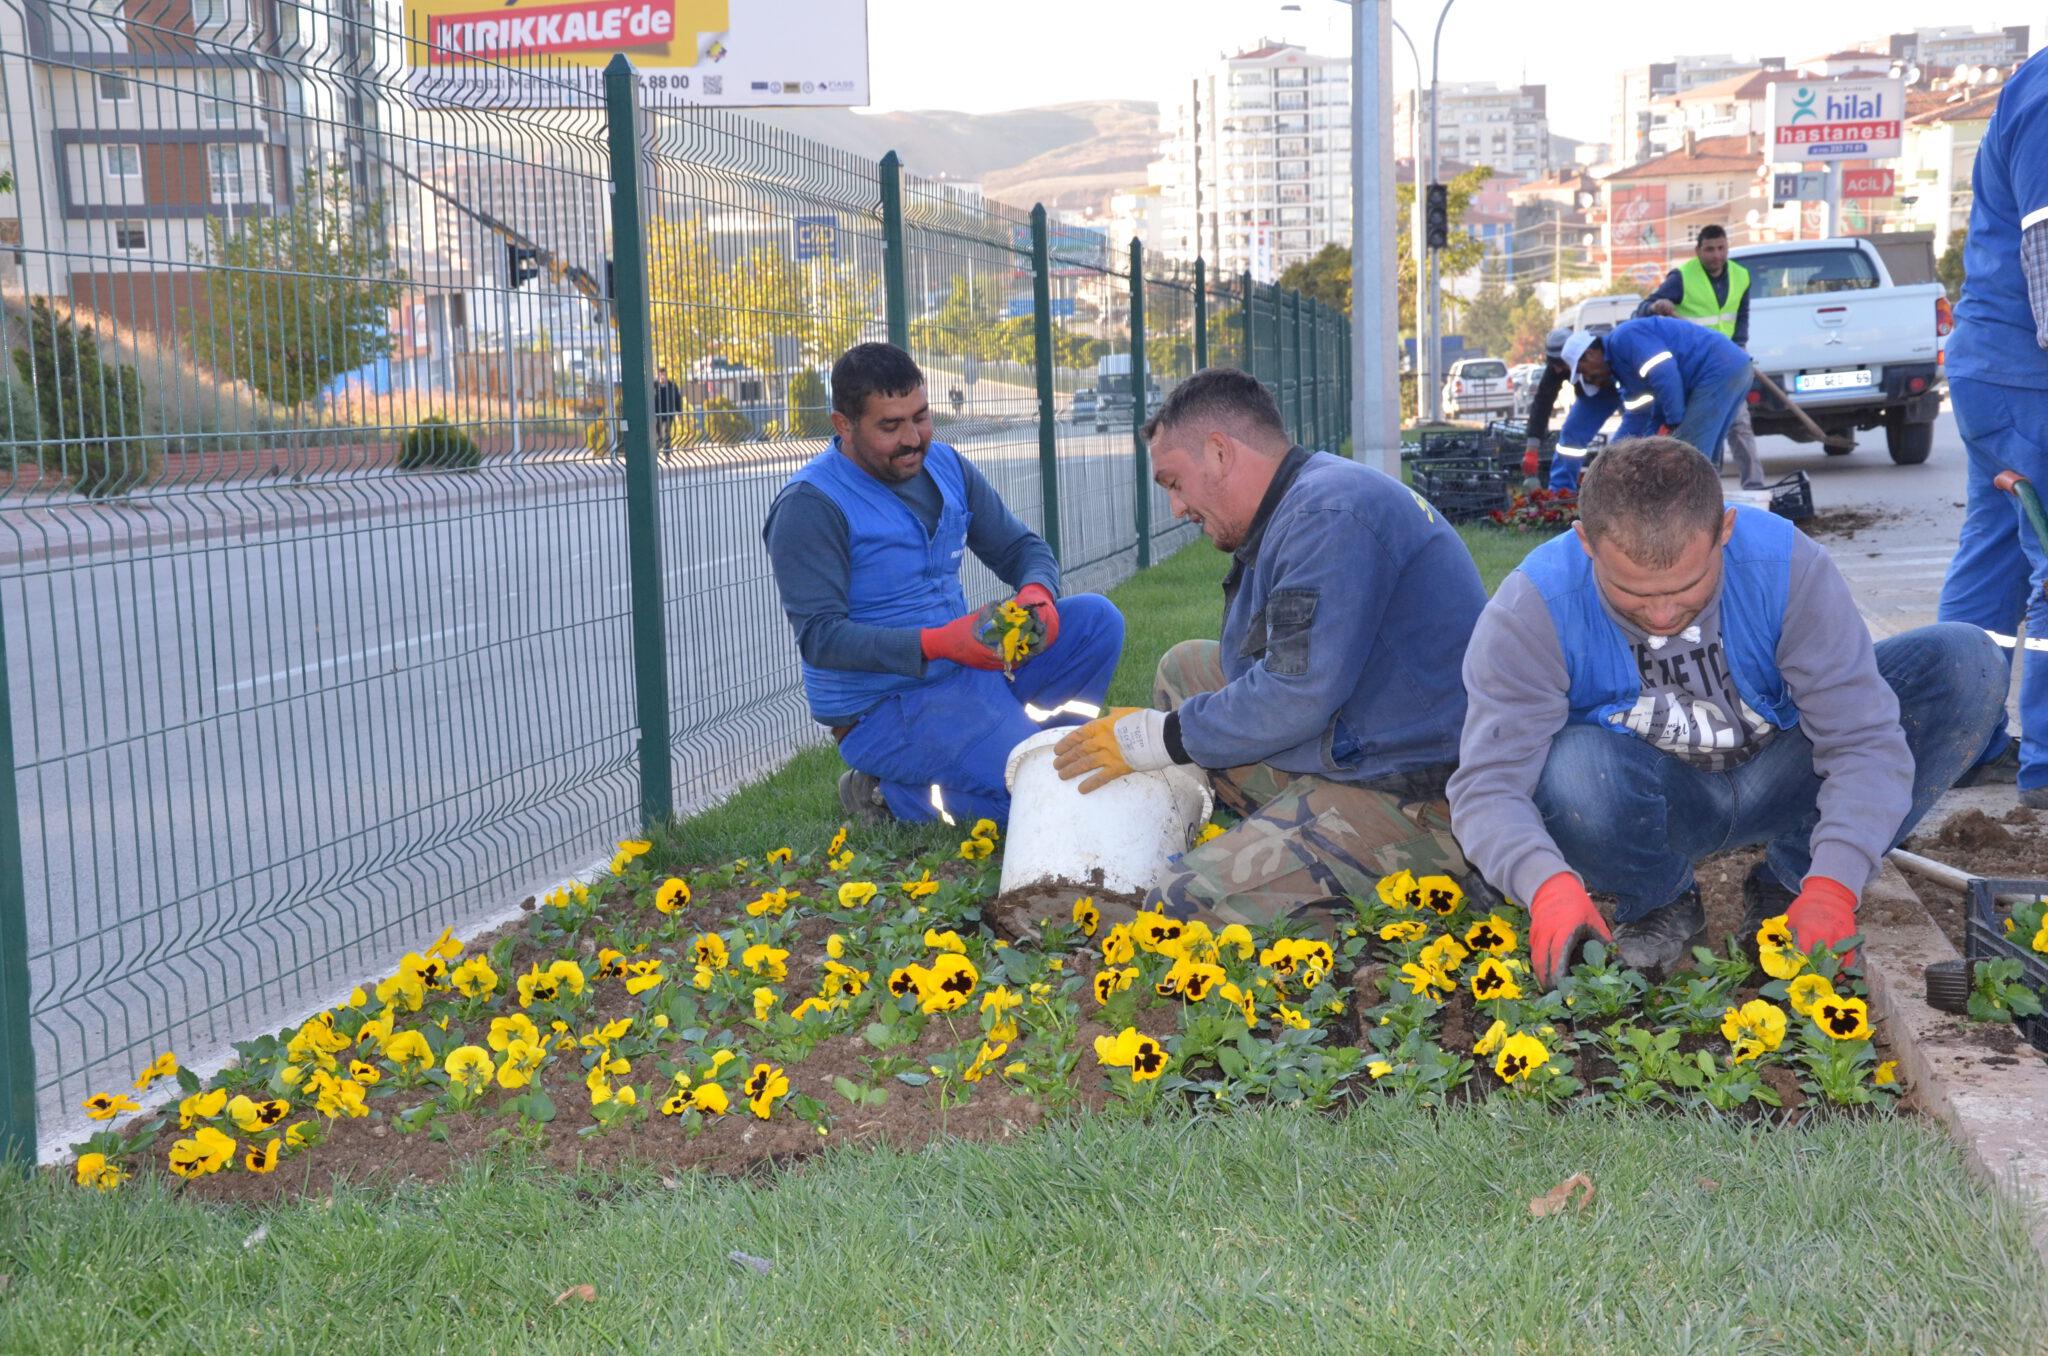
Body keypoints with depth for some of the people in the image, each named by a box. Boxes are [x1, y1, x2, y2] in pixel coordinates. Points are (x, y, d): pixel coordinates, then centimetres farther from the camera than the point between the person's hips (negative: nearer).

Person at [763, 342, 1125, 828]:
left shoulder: (945, 466, 6)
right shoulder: (809, 506, -16)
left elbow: (1023, 547, 11)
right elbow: (819, 637, -21)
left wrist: (1037, 591, -16)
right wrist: (938, 643, -33)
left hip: (970, 667, 8)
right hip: (882, 709, -7)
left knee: (1097, 619, -5)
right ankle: (895, 796, -4)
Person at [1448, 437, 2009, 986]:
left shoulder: (1786, 563, -25)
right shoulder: (1531, 612, -27)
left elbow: (1865, 741, -27)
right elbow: (1488, 786, -32)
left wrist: (1831, 884, -42)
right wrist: (1548, 884, -52)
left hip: (1774, 778, 2)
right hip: (1650, 802, -2)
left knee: (1967, 663, -18)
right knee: (1572, 766, -39)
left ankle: (1786, 886, -6)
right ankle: (1659, 903, -3)